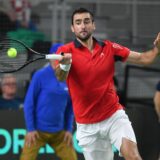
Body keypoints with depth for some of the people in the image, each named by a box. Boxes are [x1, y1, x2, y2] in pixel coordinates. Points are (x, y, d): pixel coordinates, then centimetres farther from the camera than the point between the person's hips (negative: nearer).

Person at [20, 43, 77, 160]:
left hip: (59, 133, 4)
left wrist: (69, 129, 6)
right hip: (37, 131, -4)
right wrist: (30, 129, -10)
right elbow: (29, 103, -6)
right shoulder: (40, 75, -8)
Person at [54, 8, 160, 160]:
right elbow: (60, 77, -27)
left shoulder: (109, 48, 2)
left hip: (114, 116, 1)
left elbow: (143, 58, 4)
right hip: (88, 125, -1)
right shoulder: (66, 51, -7)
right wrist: (64, 65, -50)